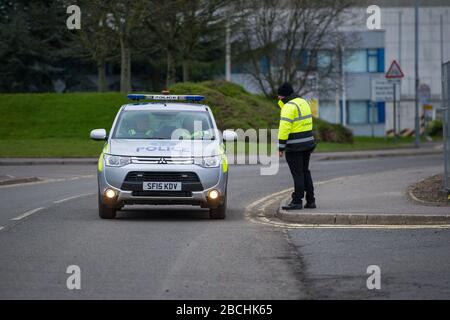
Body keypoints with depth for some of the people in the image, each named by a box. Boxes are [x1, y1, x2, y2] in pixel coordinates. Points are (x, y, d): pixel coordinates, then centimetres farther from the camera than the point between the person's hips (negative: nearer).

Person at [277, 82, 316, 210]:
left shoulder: (289, 106, -15)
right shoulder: (303, 102, 12)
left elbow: (284, 128, -19)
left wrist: (281, 147, -17)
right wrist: (281, 101, 12)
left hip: (294, 146, -8)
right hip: (307, 142, 8)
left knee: (297, 174, -4)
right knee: (305, 172, 15)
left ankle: (297, 202, 0)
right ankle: (310, 201, 16)